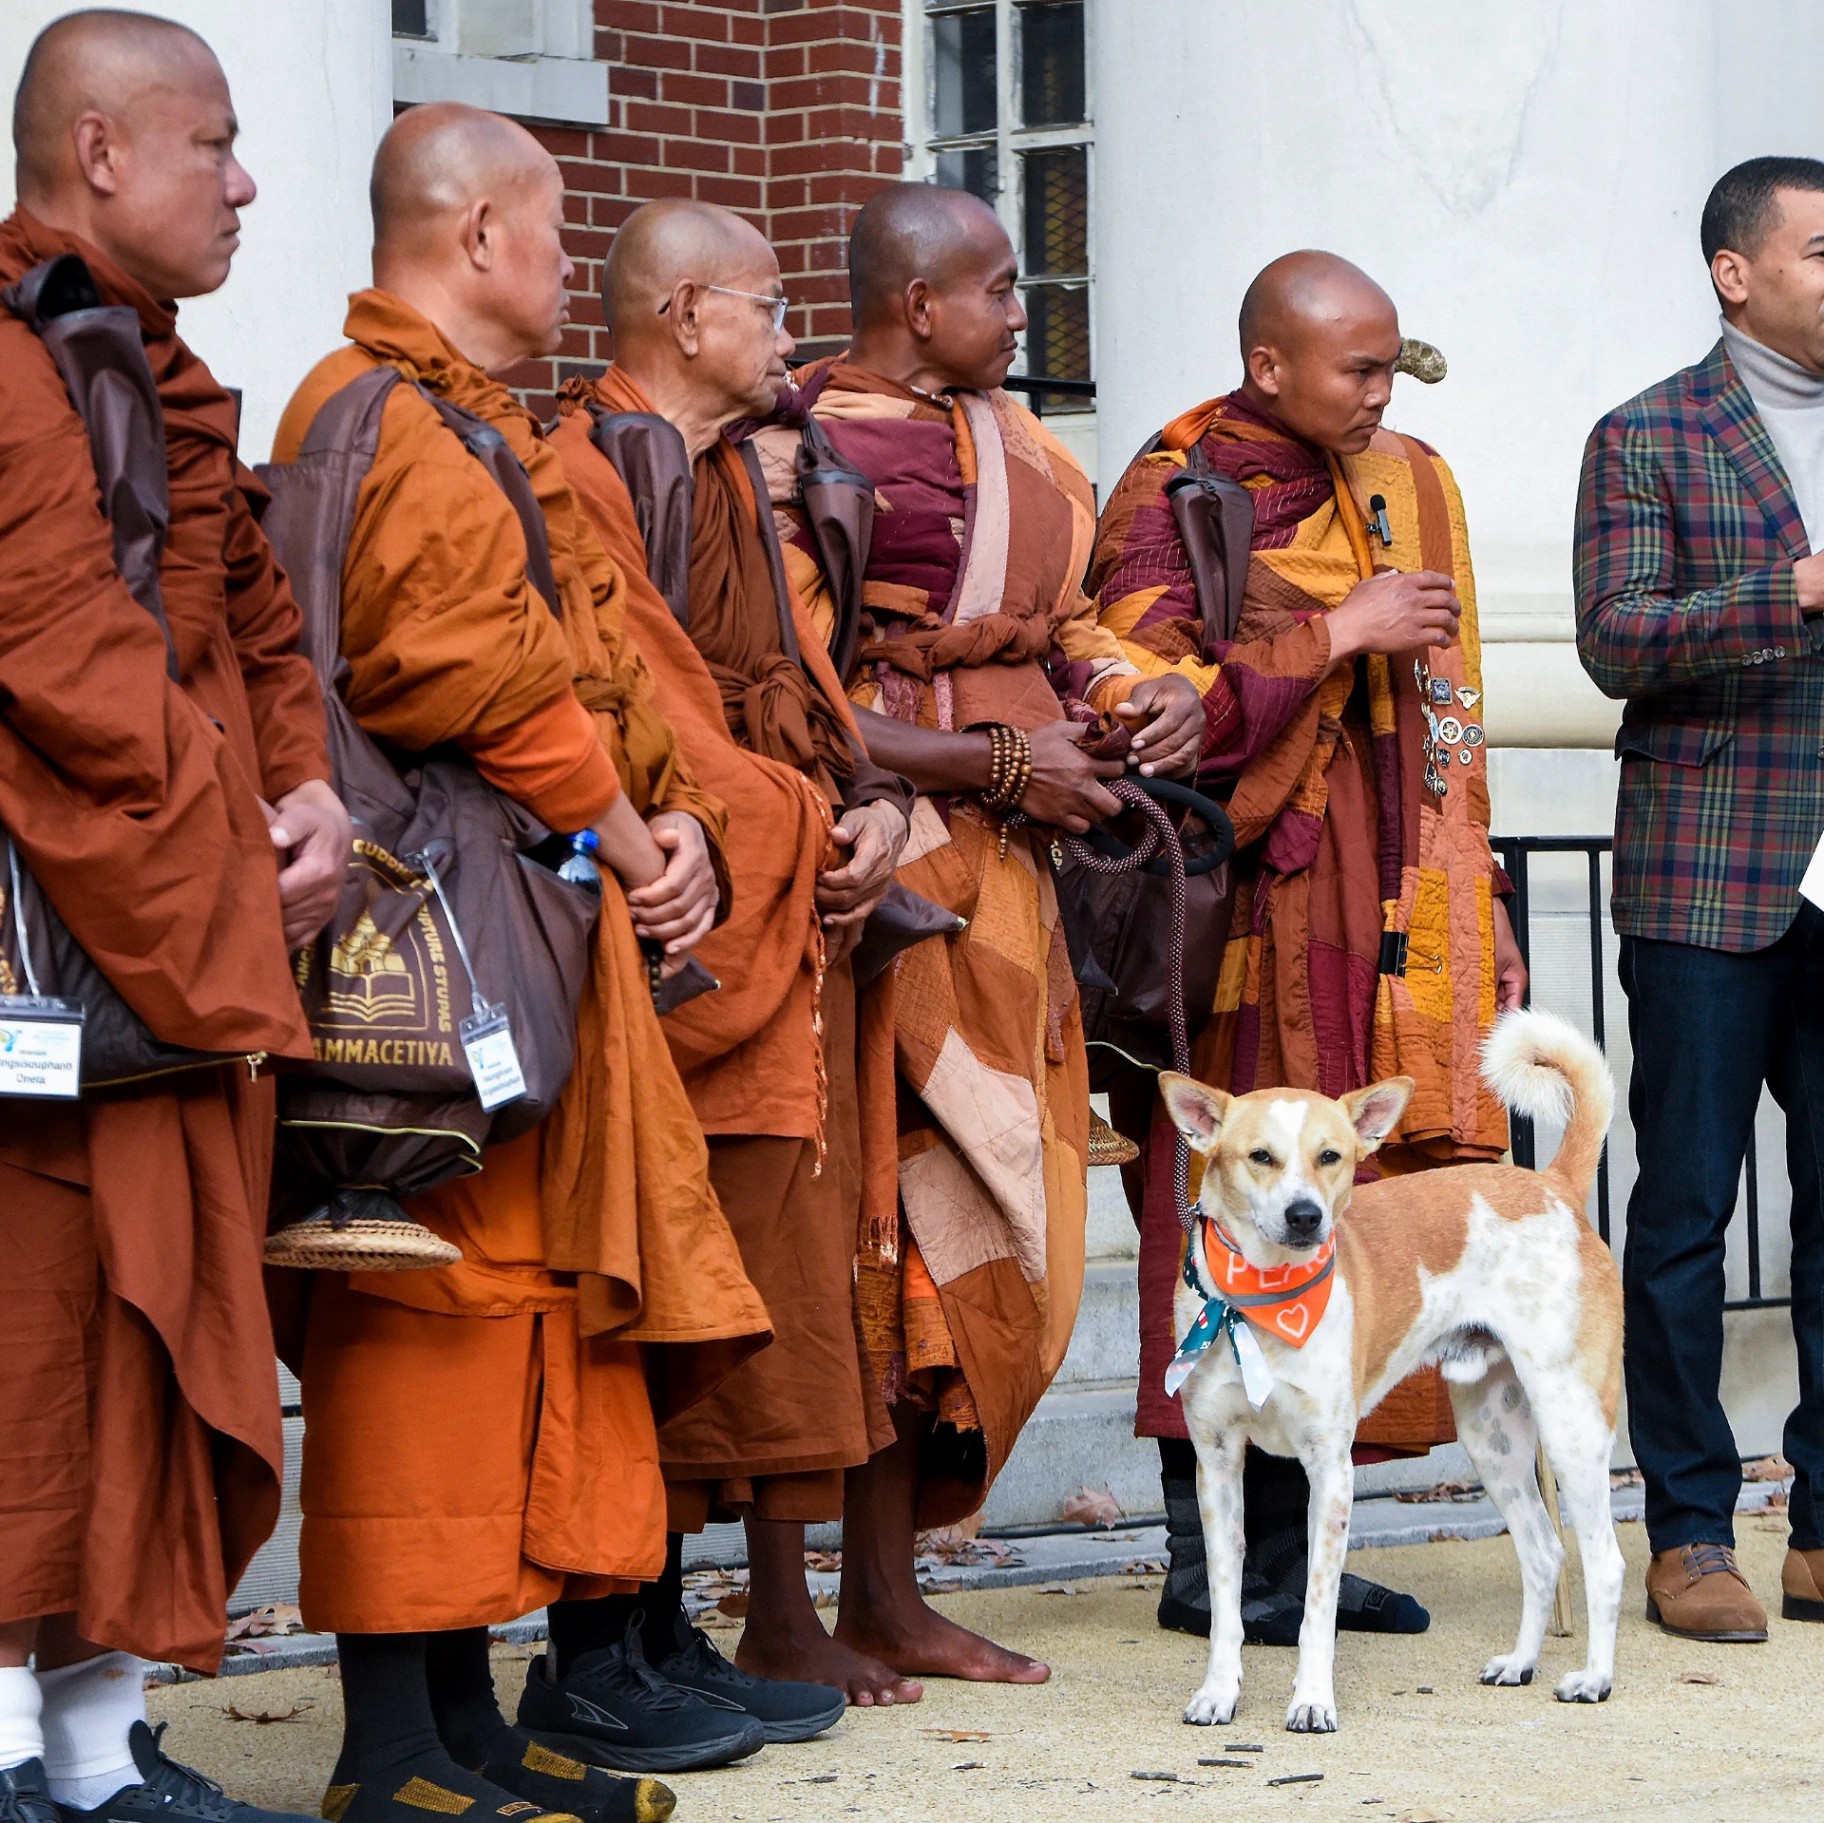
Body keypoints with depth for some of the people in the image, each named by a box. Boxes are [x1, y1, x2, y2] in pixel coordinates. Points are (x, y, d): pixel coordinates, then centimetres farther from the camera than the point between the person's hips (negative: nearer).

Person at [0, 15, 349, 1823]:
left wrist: (303, 797, 2)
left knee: (161, 1322, 11)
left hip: (191, 930, 10)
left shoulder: (163, 376, 19)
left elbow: (254, 619, 19)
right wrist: (228, 840, -13)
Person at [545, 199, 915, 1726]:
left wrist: (871, 802, 0)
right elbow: (648, 712, -15)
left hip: (798, 913, 9)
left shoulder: (733, 479, 22)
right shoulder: (597, 472, -8)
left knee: (785, 1268, 7)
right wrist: (811, 823, -12)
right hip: (698, 921, -9)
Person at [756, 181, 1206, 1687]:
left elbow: (1065, 626, 24)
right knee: (860, 1217, -8)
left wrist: (1141, 694, 2)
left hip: (1003, 866, 8)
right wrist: (1002, 761, -14)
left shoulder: (1007, 437, 17)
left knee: (976, 1218, 7)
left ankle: (888, 1590, 14)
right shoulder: (796, 448, -9)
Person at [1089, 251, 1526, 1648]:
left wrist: (1472, 918, 15)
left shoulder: (1404, 490, 15)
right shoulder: (1170, 504, -6)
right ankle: (1211, 1564, 1)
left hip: (1377, 926, 7)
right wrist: (1336, 637, -16)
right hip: (1248, 930, -6)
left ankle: (1284, 1547, 12)